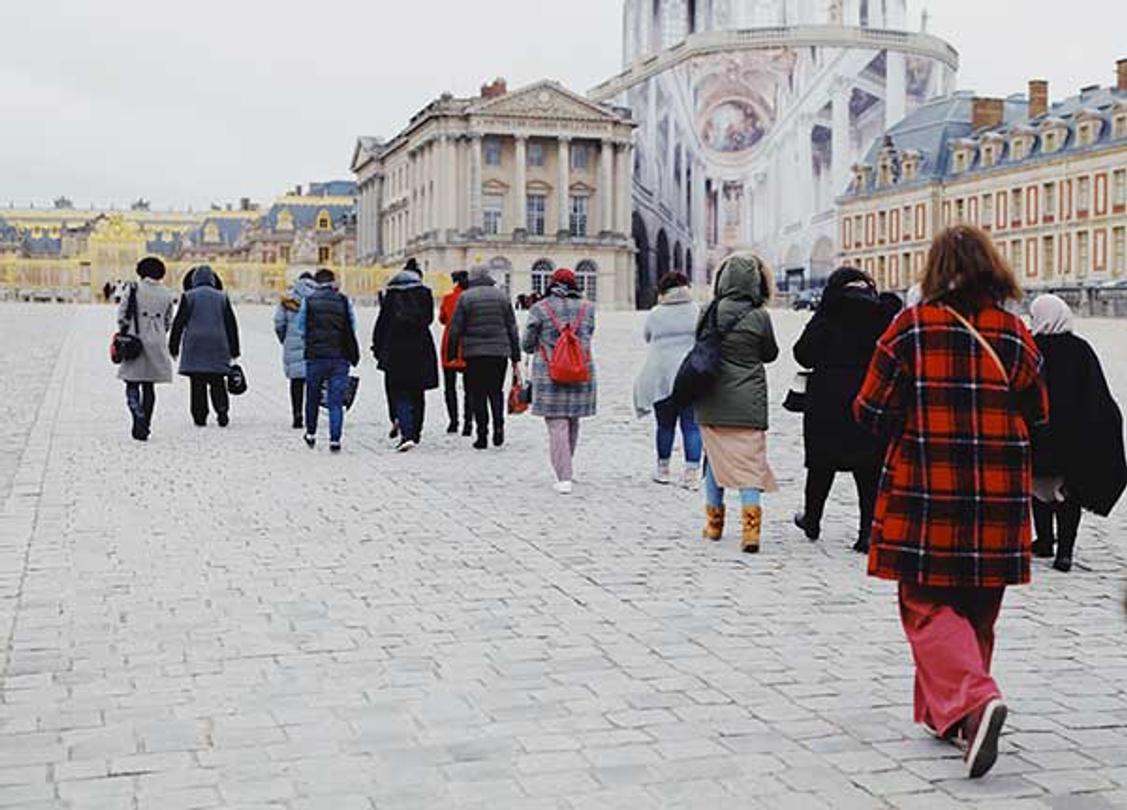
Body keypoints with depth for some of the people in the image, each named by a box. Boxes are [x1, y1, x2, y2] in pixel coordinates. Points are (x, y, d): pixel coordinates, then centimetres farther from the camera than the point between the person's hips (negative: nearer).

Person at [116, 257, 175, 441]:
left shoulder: (133, 290, -4)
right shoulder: (167, 294, 6)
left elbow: (122, 316, -4)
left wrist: (124, 335, 11)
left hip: (135, 342, -3)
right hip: (157, 344, 3)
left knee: (132, 385, 2)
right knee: (149, 386, 11)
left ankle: (139, 419, -19)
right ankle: (144, 426, 12)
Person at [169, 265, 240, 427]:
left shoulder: (188, 297, 0)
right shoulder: (222, 297, 7)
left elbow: (178, 323, -1)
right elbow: (231, 324, 9)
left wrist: (173, 347, 5)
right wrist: (234, 350, 14)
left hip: (195, 346, -2)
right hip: (218, 346, 2)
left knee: (197, 384, 3)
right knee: (218, 383, 4)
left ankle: (200, 416, 1)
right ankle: (222, 411, -12)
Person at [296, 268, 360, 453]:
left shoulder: (308, 301, 0)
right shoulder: (344, 301, 2)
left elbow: (301, 329, 4)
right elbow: (352, 328, 6)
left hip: (315, 356, 0)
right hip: (340, 357, 0)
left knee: (313, 397, 17)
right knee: (336, 400, 2)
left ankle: (311, 433, 28)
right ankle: (335, 439, -5)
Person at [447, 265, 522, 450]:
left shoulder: (466, 297, -1)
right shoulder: (502, 296, 7)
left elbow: (455, 329, -2)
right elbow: (512, 329, 9)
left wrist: (451, 355, 7)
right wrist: (516, 358, 13)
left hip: (474, 353, -2)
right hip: (499, 351, 2)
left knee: (478, 394, 4)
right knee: (496, 391, 14)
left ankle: (482, 435, 1)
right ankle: (498, 426, -4)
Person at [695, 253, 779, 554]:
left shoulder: (710, 312, -5)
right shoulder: (759, 317, -10)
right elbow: (771, 354, 4)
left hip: (712, 402, 2)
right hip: (748, 404, -2)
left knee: (715, 458, 16)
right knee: (750, 463, 1)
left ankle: (714, 522, 24)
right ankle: (751, 528, -9)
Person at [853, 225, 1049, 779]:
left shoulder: (911, 327, -6)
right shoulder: (1015, 333, 2)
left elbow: (871, 411, -4)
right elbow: (1037, 417, 8)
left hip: (924, 493, -3)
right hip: (998, 500, 3)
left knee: (929, 607, 3)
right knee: (976, 610, 16)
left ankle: (973, 701, -19)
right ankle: (947, 715, 27)